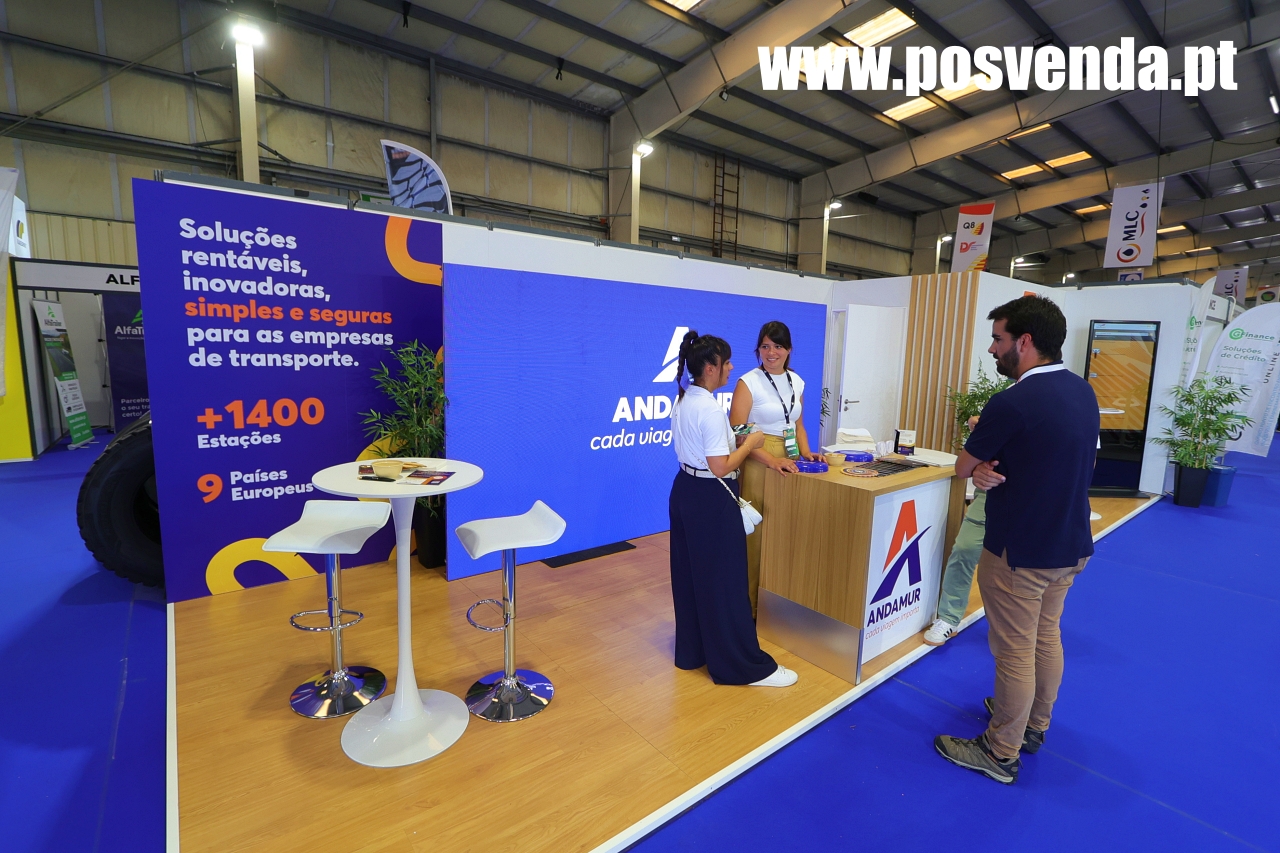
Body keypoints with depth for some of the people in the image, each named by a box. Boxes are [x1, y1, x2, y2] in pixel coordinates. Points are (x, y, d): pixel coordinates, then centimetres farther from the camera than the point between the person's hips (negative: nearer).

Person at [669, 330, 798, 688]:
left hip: (685, 490, 10)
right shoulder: (712, 410, -22)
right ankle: (743, 666, 18)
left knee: (690, 575, 18)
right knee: (724, 581, 2)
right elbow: (721, 467, -22)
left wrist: (734, 439, 14)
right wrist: (750, 443, -9)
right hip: (711, 499, -9)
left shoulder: (682, 401, 6)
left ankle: (692, 649, 35)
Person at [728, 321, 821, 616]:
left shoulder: (796, 382, 10)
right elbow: (737, 433, -15)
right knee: (756, 534, -1)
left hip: (789, 465, 6)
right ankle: (750, 603, 15)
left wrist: (805, 452, 2)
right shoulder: (748, 383, -8)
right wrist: (771, 460, -24)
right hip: (758, 465, -6)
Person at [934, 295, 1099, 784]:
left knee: (1014, 653, 5)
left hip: (1019, 552, -8)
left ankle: (1001, 753, 22)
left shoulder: (1013, 402, -25)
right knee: (1047, 639, 22)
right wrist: (993, 470, -7)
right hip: (1070, 545, 9)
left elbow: (962, 468, -13)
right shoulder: (1083, 392, 3)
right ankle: (1034, 726, 41)